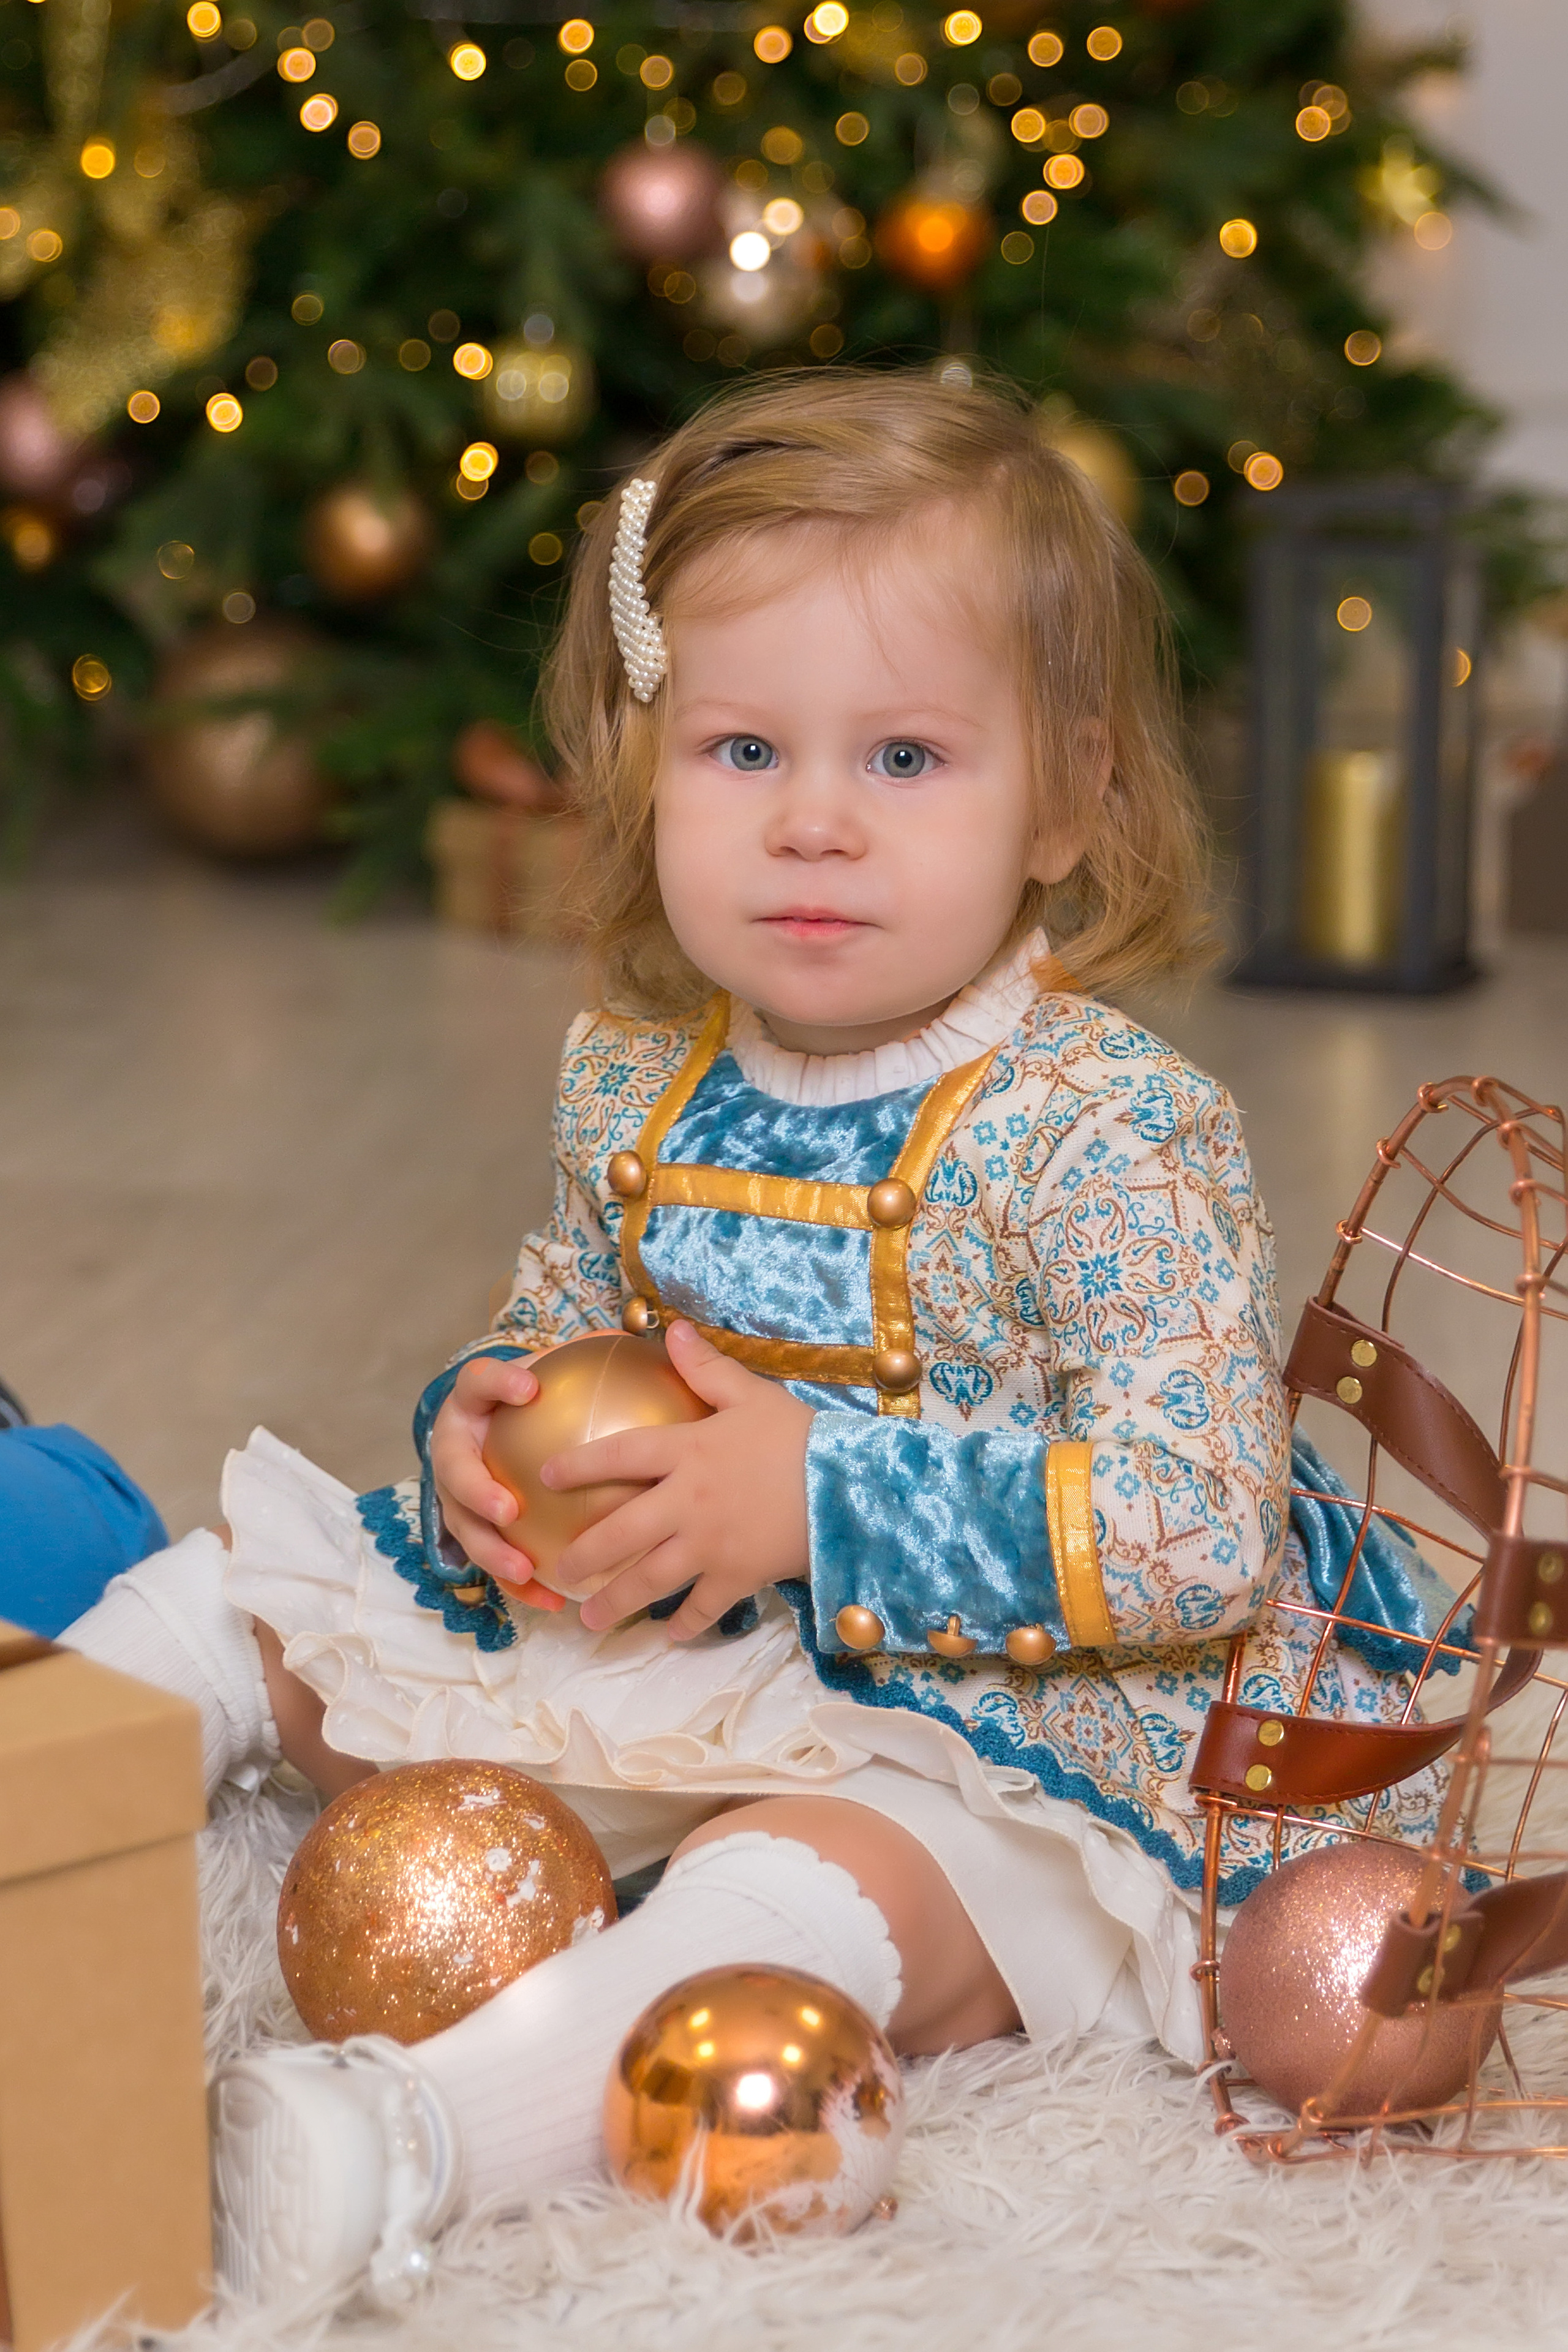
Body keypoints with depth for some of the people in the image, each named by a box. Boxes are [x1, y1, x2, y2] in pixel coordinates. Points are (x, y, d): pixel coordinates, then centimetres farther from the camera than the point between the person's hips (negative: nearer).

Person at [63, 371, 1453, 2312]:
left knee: (807, 1882, -40)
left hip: (1011, 1742, -8)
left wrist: (822, 1498, -29)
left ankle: (404, 2139, -57)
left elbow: (1202, 1530, -25)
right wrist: (481, 1430, -5)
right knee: (264, 1590, 10)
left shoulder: (1109, 1135, -19)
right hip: (659, 1670, 8)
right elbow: (566, 1318, 20)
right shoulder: (631, 1079, 2)